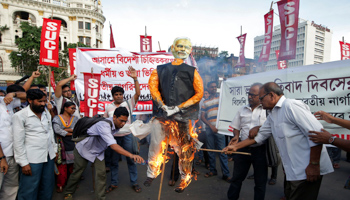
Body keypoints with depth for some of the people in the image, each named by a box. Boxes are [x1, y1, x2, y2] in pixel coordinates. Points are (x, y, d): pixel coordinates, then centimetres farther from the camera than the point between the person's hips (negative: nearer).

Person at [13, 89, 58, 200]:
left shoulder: (46, 113, 9)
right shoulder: (20, 116, -9)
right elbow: (18, 142, -10)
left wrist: (54, 149, 15)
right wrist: (23, 162, -11)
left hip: (49, 156, 6)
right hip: (32, 159, -6)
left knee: (48, 187, 15)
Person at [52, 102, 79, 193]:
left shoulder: (75, 119, 12)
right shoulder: (57, 118, 2)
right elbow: (57, 130, -14)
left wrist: (65, 130, -11)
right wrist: (71, 133, -8)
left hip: (73, 145, 3)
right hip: (62, 145, -3)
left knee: (73, 166, 7)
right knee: (62, 166, -1)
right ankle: (60, 185, 14)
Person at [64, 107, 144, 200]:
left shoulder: (117, 125, -14)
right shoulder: (104, 125, -41)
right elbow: (112, 145, -53)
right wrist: (131, 155, -61)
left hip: (99, 151, 6)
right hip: (84, 149, -6)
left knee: (101, 174, -4)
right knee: (77, 172, 11)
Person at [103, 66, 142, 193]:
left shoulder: (129, 104, 0)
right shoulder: (108, 107, 8)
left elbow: (138, 93, -13)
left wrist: (135, 79, -22)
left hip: (127, 136, -2)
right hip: (114, 136, 2)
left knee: (131, 159, 6)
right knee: (113, 161, 12)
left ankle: (134, 182, 20)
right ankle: (113, 183, 28)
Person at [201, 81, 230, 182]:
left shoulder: (221, 97, 9)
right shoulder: (205, 102, 13)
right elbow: (202, 117, 8)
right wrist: (211, 126, -5)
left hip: (219, 128, -3)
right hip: (209, 128, 3)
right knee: (211, 150, 9)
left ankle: (226, 174, 2)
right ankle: (212, 170, 22)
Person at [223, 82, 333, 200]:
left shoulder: (291, 106, -16)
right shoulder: (272, 115, 13)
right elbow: (258, 136, 18)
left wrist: (314, 164, -20)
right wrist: (235, 146, 17)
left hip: (307, 170, -9)